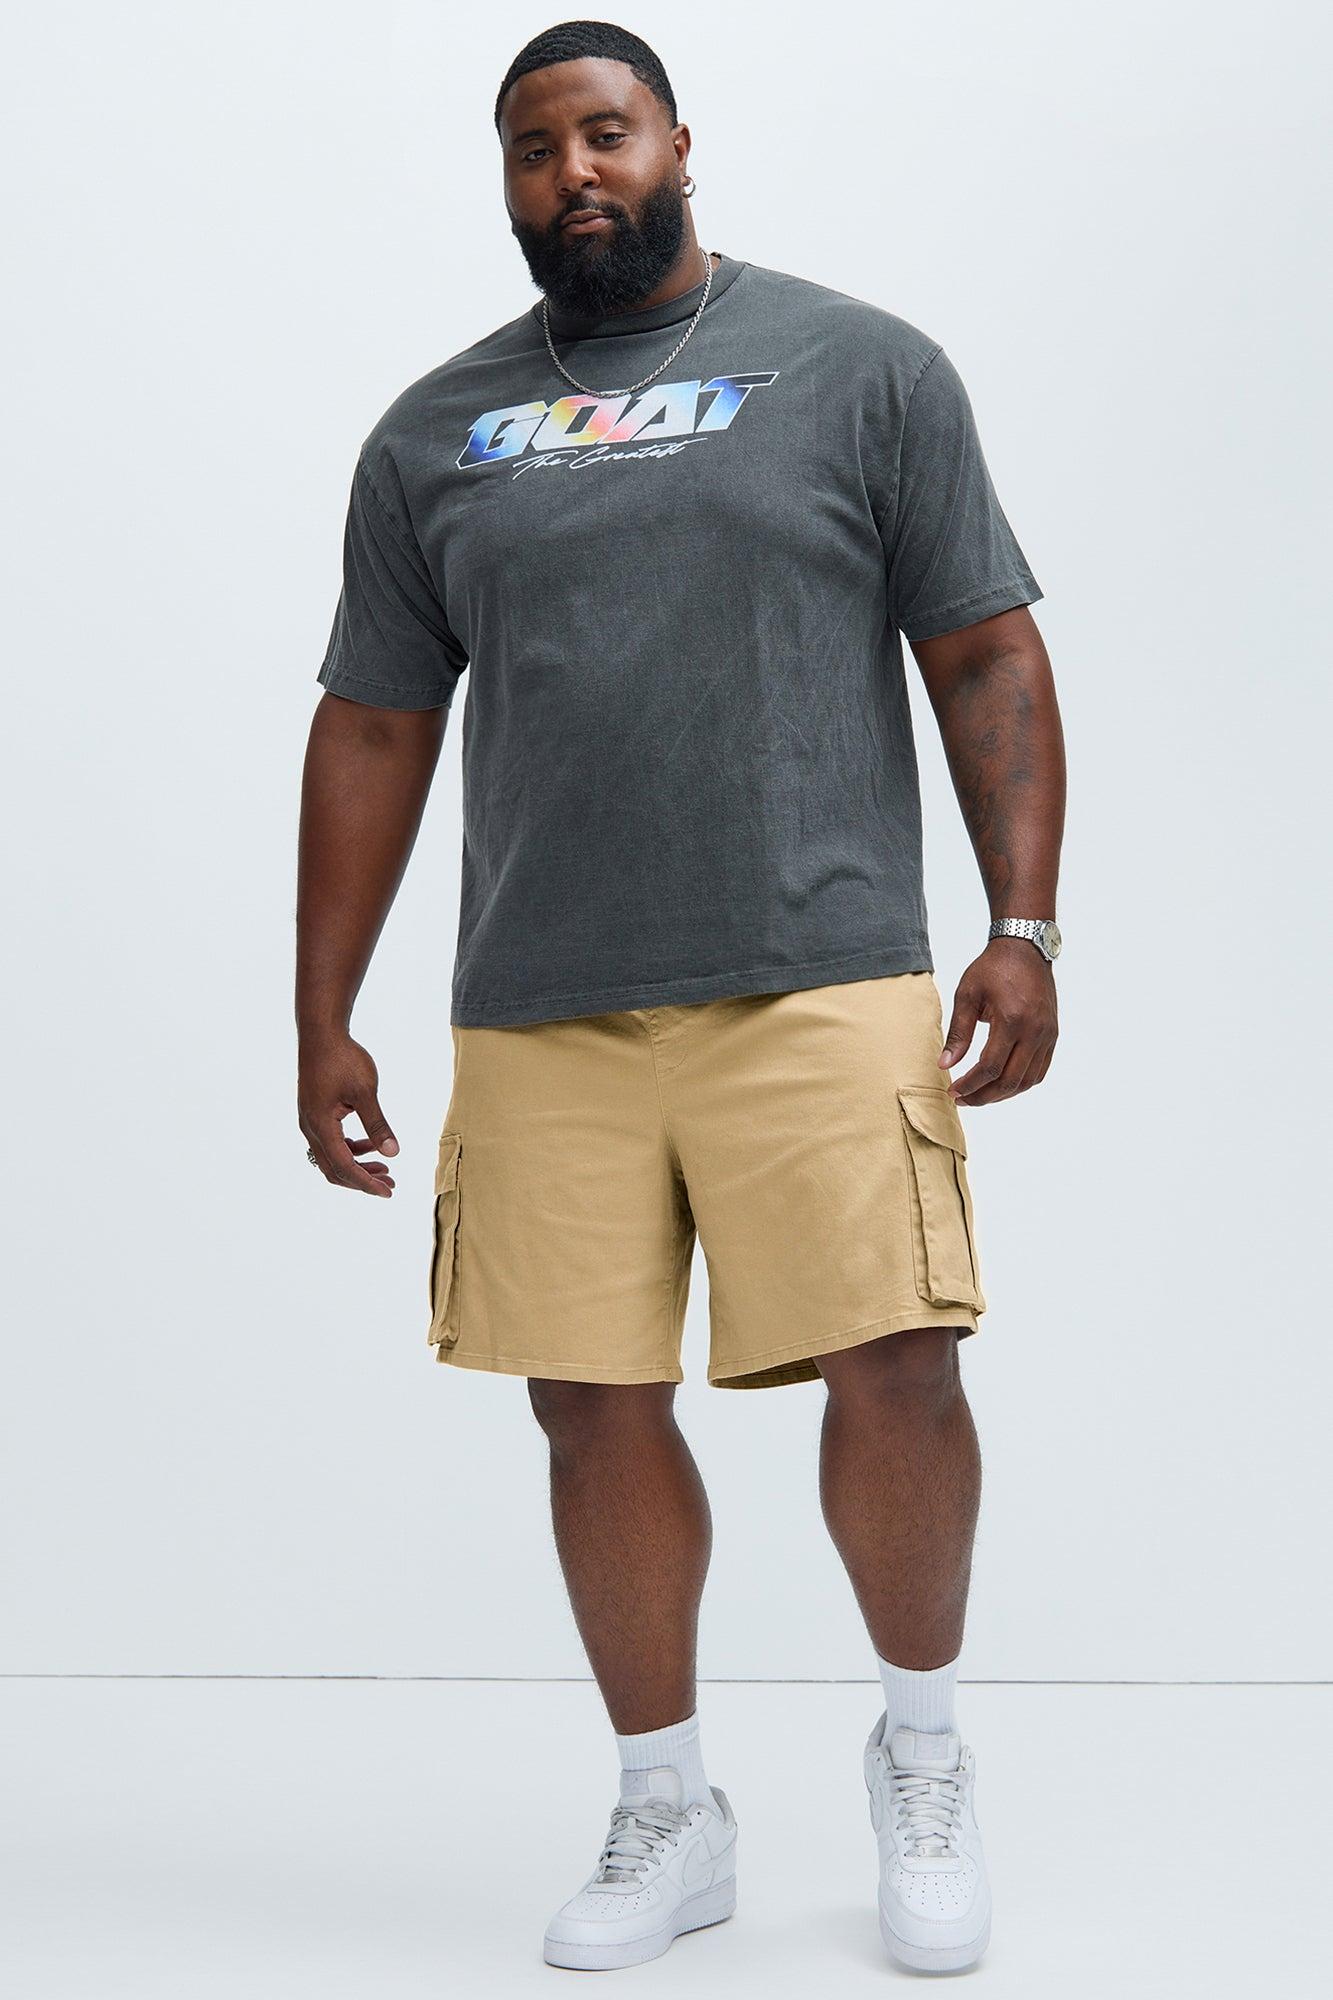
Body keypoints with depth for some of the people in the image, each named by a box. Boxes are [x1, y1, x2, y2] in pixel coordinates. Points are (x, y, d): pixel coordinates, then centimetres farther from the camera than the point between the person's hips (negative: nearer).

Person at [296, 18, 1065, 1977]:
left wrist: (1025, 926, -6)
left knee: (894, 1375, -9)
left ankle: (923, 1748, 18)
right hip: (538, 1019, 3)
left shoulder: (861, 364, 7)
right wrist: (323, 1022, 10)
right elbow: (372, 731, 15)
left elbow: (987, 657, 5)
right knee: (594, 1407, 4)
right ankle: (667, 1812, 22)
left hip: (819, 987, -2)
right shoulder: (433, 434, 15)